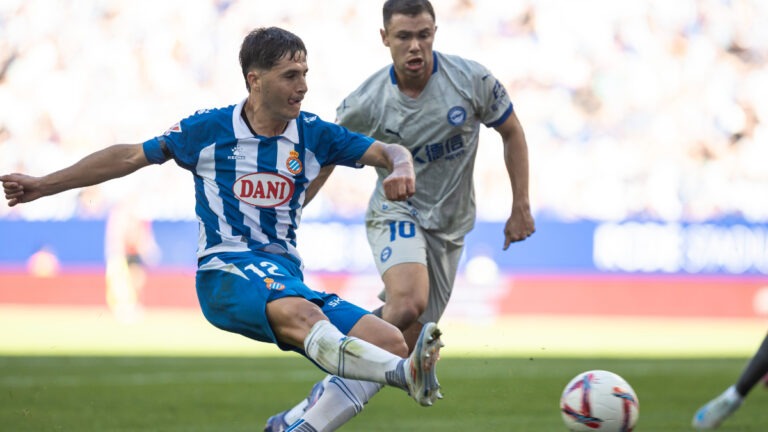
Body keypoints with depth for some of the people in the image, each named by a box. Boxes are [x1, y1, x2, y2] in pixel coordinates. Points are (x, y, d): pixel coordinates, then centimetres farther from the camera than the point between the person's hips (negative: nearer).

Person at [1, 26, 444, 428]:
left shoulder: (313, 134, 10)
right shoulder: (208, 129, 3)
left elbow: (390, 151, 11)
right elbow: (130, 156, 13)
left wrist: (401, 167, -16)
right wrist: (42, 185, 17)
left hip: (287, 276, 5)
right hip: (225, 271, -5)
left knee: (389, 340, -16)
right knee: (301, 313, -39)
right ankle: (404, 373, -65)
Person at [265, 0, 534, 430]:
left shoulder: (472, 79, -13)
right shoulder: (366, 102, -14)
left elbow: (512, 133, 3)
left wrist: (521, 208, 1)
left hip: (450, 225, 3)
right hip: (396, 213, -3)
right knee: (408, 304, -34)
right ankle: (332, 390, -20)